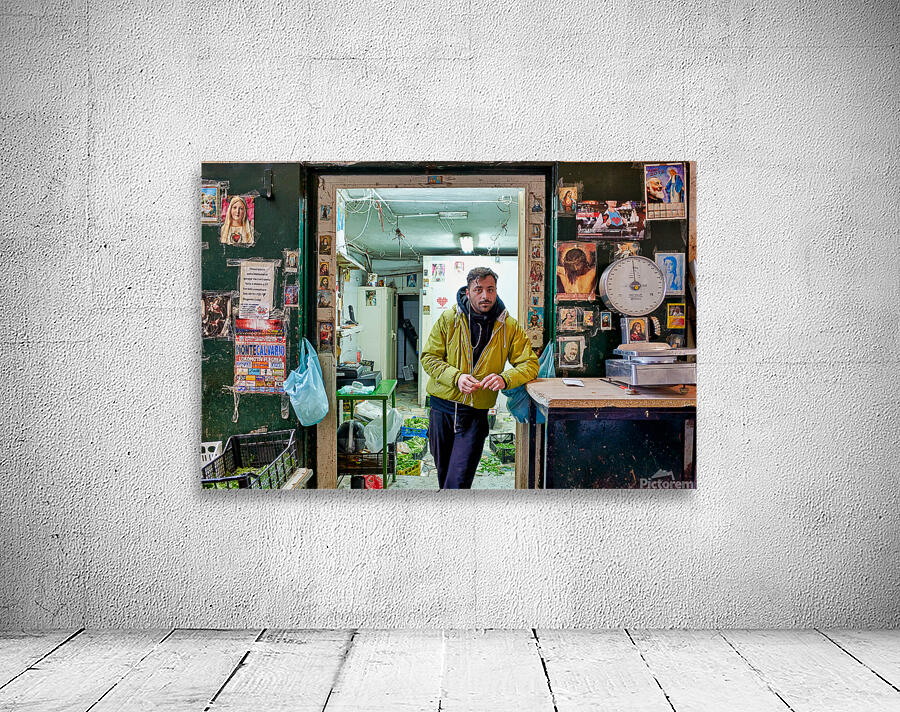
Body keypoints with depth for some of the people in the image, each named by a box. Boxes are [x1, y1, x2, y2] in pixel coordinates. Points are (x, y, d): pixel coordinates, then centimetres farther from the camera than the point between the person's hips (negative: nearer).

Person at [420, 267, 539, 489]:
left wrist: (505, 378, -25)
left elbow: (530, 364, -4)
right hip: (442, 407, 2)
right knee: (443, 471, 18)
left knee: (458, 481, -11)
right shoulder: (448, 319, -4)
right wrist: (456, 377, -20)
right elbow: (429, 357, -3)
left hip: (476, 413, -1)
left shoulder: (509, 327, -3)